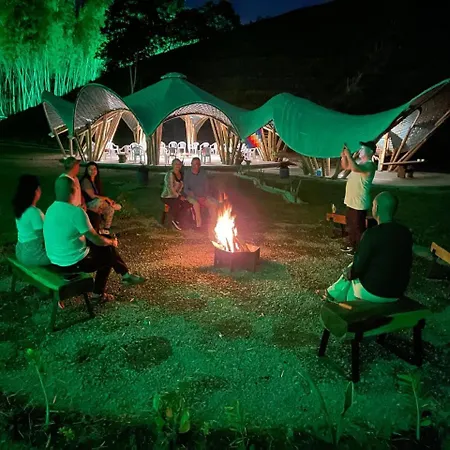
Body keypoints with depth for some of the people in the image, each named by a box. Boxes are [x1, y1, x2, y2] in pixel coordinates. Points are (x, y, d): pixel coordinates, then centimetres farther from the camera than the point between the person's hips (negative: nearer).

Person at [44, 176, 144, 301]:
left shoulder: (51, 209, 4)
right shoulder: (76, 212, -23)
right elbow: (96, 240, -18)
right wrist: (112, 241, 4)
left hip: (56, 260, 8)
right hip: (74, 263, -8)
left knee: (104, 248, 20)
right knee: (109, 253, 16)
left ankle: (126, 275, 28)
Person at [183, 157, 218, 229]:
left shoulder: (203, 173, 7)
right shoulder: (187, 174, -2)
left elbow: (207, 187, 10)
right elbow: (185, 189, -5)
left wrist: (204, 196, -9)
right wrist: (196, 197, -15)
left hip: (203, 197, 3)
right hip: (192, 197, -3)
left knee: (214, 203, -23)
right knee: (196, 204, -36)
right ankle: (198, 225, -29)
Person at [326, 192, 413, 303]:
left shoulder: (371, 234, -22)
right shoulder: (406, 233, -4)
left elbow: (359, 267, -17)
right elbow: (407, 264, 8)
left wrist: (349, 274, 6)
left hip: (373, 292, -5)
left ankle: (334, 293, 46)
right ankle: (333, 293, 42)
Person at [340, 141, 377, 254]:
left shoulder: (370, 165, -19)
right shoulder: (359, 162, 11)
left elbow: (355, 168, -38)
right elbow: (345, 167, 23)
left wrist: (349, 154, -28)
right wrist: (344, 156, 5)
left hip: (359, 203, -10)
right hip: (351, 201, 10)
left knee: (358, 227, 0)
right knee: (350, 225, 20)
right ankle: (352, 245, 34)